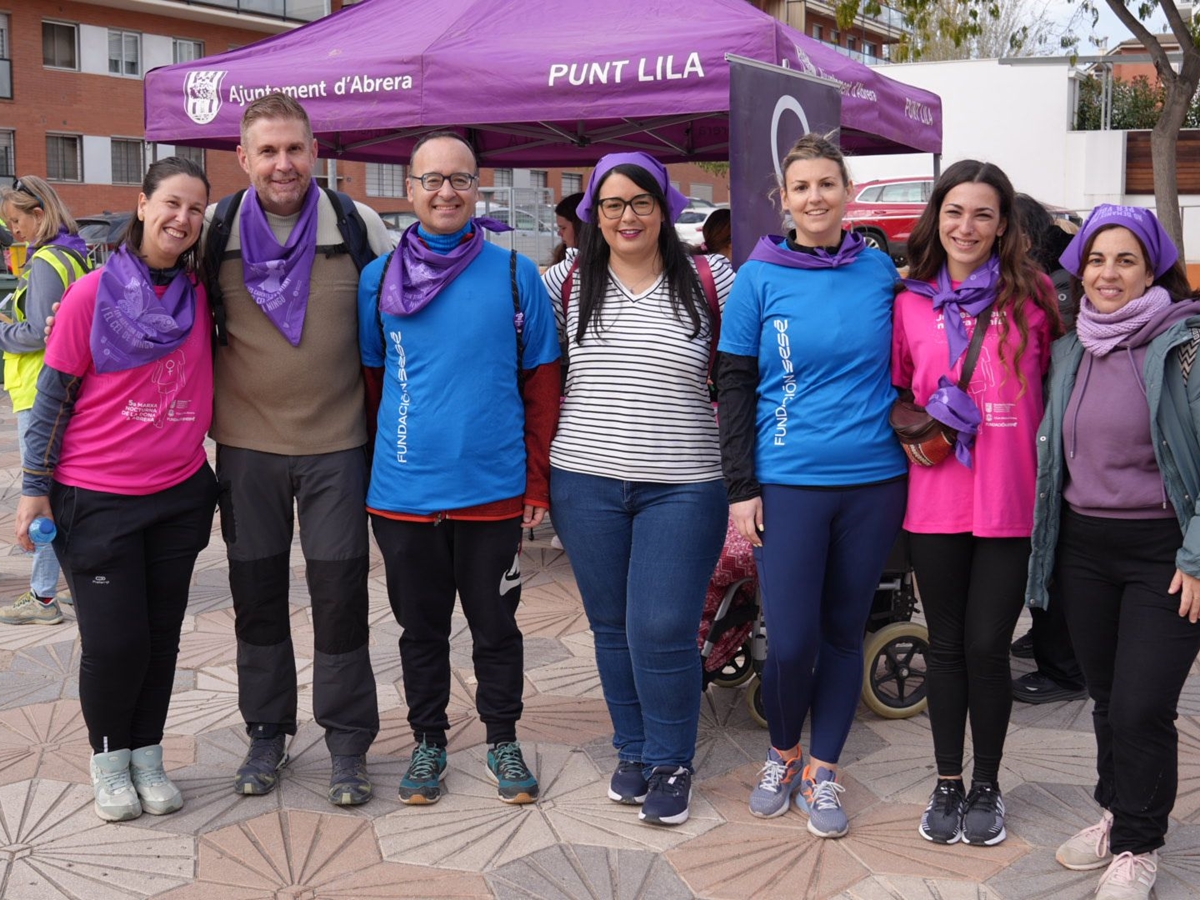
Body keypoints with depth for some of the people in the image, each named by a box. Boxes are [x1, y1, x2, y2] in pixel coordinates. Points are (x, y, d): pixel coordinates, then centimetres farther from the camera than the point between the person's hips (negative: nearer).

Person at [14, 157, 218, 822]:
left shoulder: (200, 295, 1)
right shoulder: (92, 293, -9)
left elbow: (214, 379, 17)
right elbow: (53, 395, -5)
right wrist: (36, 487, -5)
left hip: (180, 494, 4)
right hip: (97, 500, -3)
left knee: (161, 637, 10)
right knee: (113, 642, 0)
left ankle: (147, 756, 27)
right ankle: (108, 757, 23)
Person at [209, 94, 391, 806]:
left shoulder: (359, 226, -2)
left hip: (336, 445, -1)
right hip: (245, 446, 1)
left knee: (341, 594, 3)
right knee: (257, 593, 11)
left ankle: (349, 744, 18)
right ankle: (267, 735, 27)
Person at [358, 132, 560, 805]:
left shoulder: (516, 274, -1)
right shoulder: (378, 278, 3)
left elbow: (542, 384, 2)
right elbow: (368, 380, 11)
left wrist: (538, 479, -1)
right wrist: (373, 468, 9)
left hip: (495, 491, -1)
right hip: (404, 491, 1)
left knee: (496, 625, 12)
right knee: (422, 627, 14)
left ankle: (503, 742, 30)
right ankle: (429, 743, 31)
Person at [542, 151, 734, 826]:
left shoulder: (710, 281, 0)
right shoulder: (567, 283, 6)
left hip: (682, 488, -2)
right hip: (586, 482, 3)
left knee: (663, 630, -6)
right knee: (612, 625, 11)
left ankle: (671, 763, 15)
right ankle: (633, 750, 29)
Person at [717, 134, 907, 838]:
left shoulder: (882, 270, 4)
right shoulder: (759, 278, -1)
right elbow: (735, 386, 1)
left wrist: (908, 426, 0)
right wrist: (741, 488, -3)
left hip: (873, 481, 2)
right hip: (789, 482, -2)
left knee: (844, 632, 10)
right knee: (791, 641, -3)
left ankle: (822, 772, 25)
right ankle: (783, 754, 25)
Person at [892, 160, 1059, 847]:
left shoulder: (1032, 294, -1)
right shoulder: (910, 301, 5)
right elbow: (893, 390, 15)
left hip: (1011, 501, -2)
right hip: (936, 499, 2)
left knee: (987, 647, 2)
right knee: (947, 646, 12)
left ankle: (987, 786, 24)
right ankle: (948, 784, 28)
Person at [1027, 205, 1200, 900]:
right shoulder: (1070, 349, 9)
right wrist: (1047, 538, 14)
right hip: (1083, 547, 5)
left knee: (1142, 708, -4)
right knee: (1107, 698, 14)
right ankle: (1117, 812, 33)